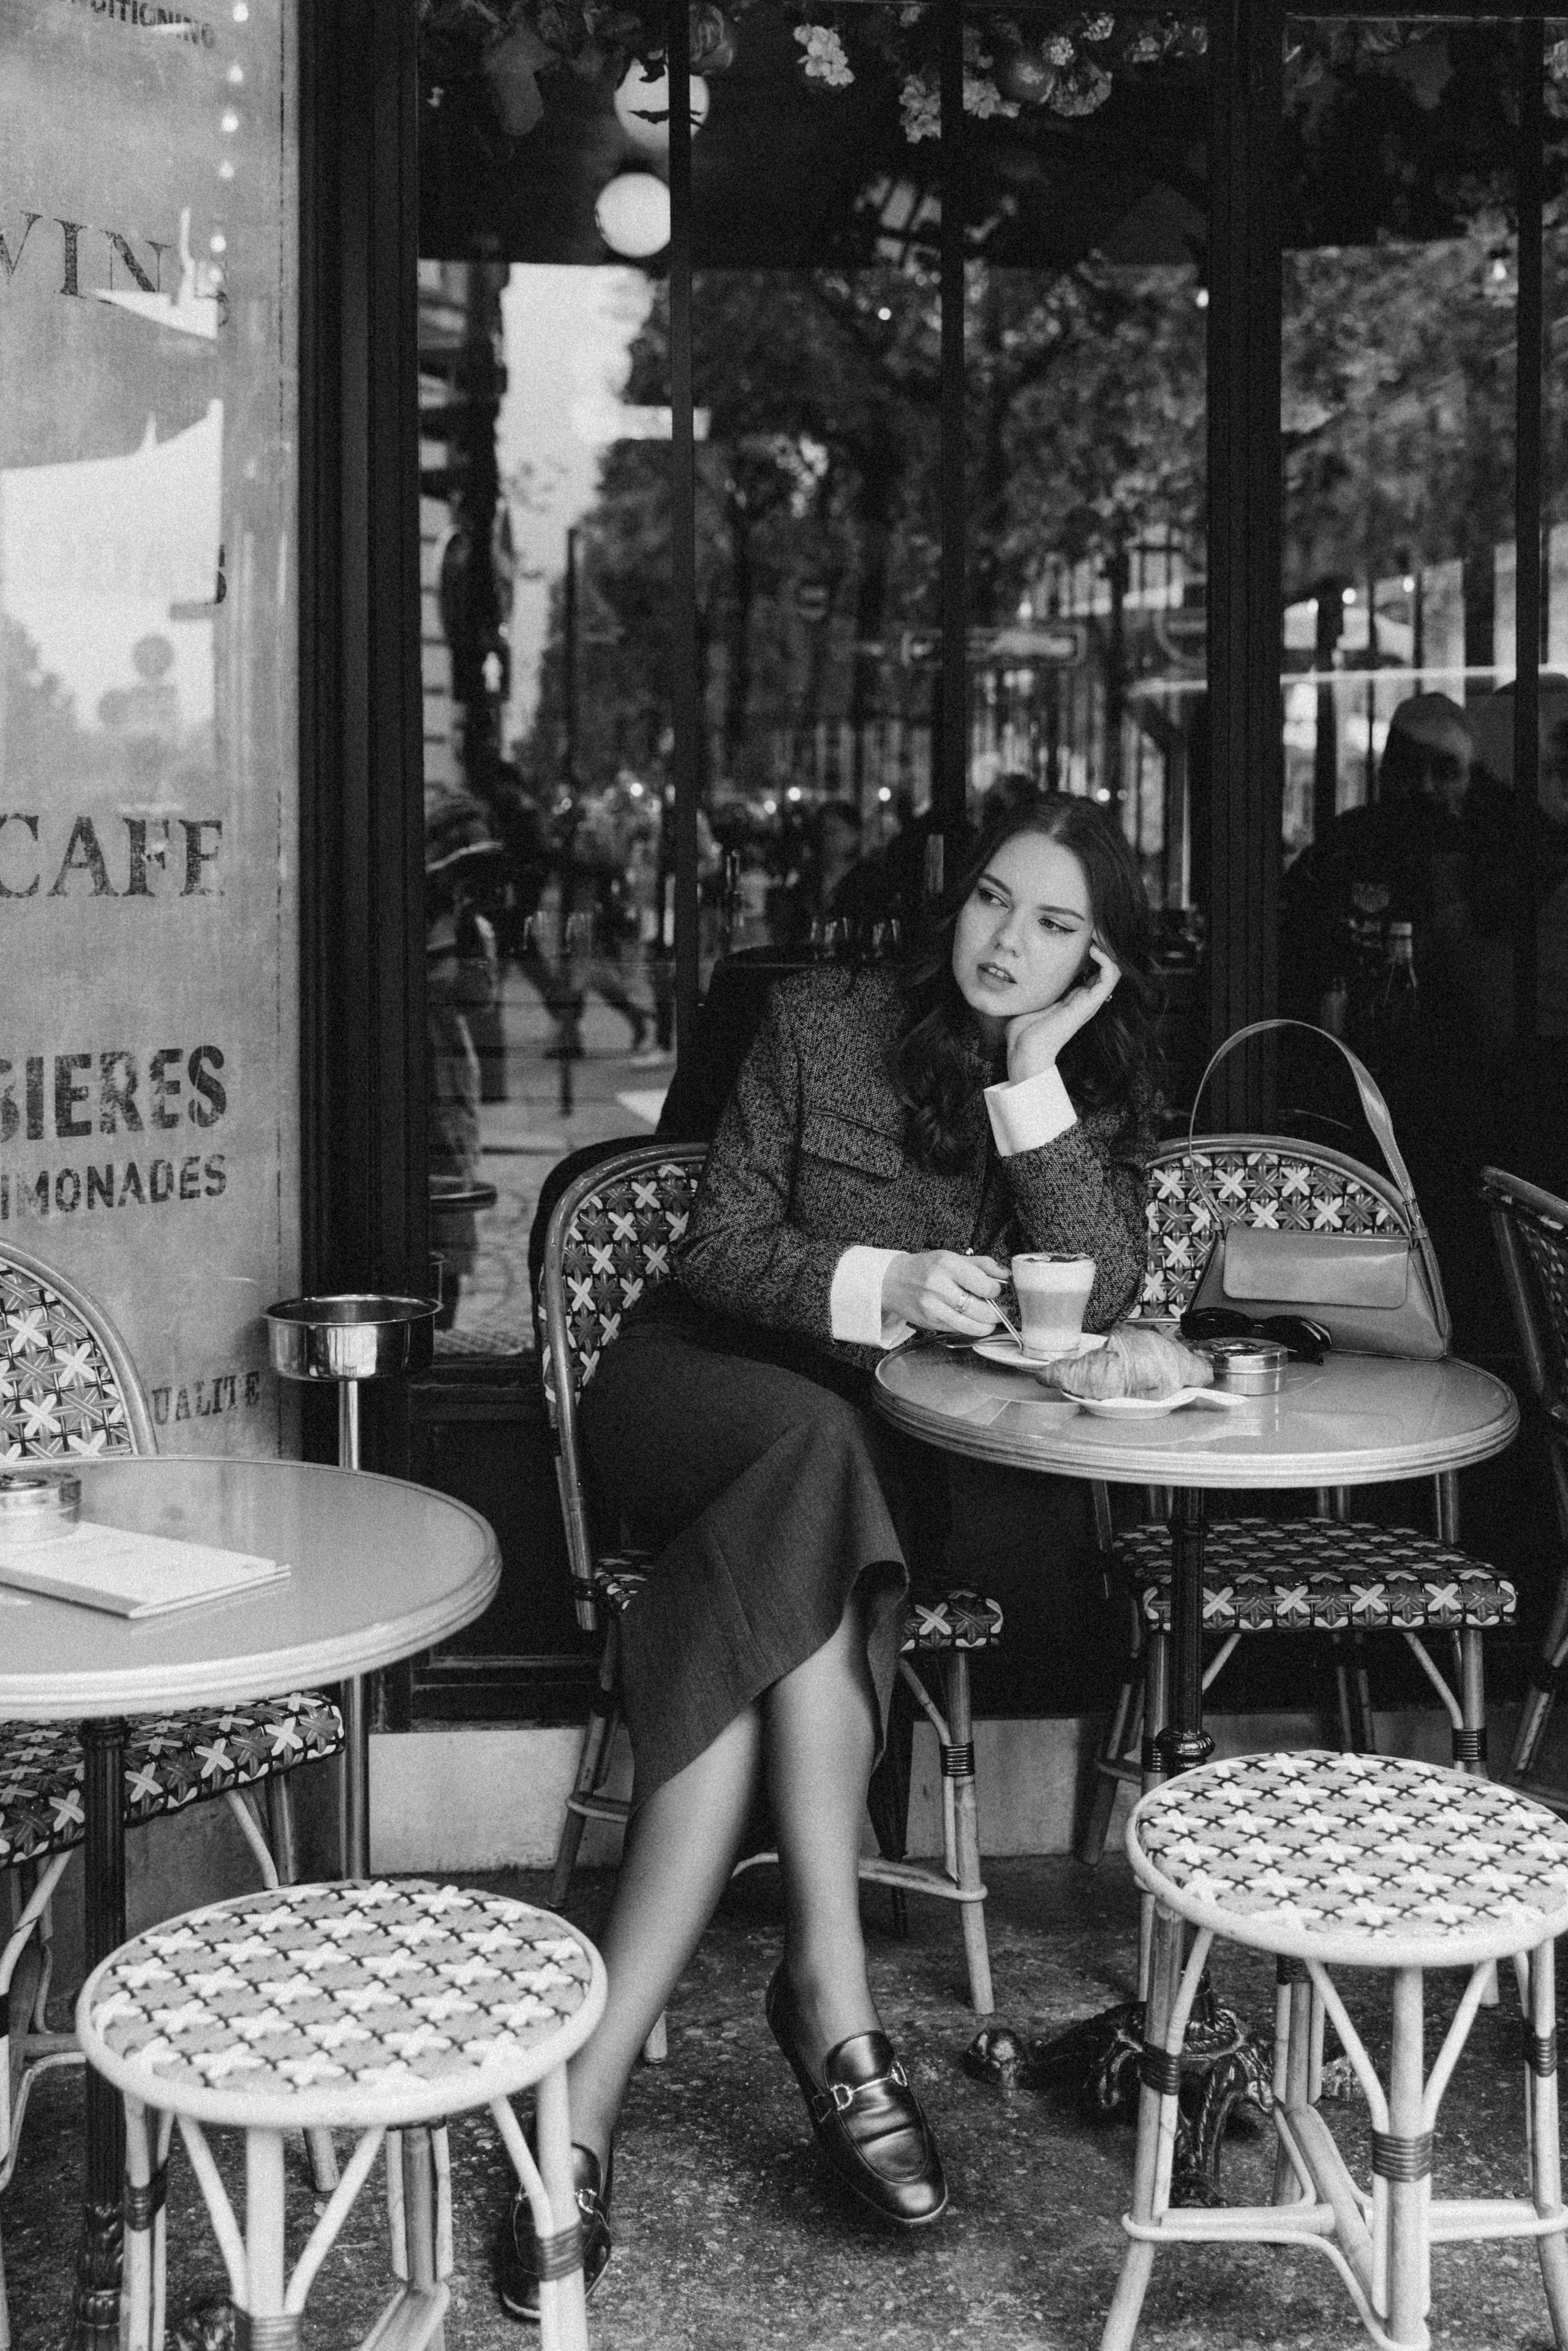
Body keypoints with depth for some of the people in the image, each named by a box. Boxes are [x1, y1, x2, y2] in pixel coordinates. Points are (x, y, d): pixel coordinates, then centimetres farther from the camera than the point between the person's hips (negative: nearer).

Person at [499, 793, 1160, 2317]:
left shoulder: (1091, 1091, 8)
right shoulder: (825, 1018, 1)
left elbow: (1098, 1293, -9)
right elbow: (721, 1247, -3)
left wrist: (1033, 1072, -13)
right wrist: (880, 1284, -21)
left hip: (879, 1454, 2)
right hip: (698, 1393, -2)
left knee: (760, 1628, -32)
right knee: (815, 1446, -39)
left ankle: (588, 2099, -34)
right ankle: (831, 2003, -43)